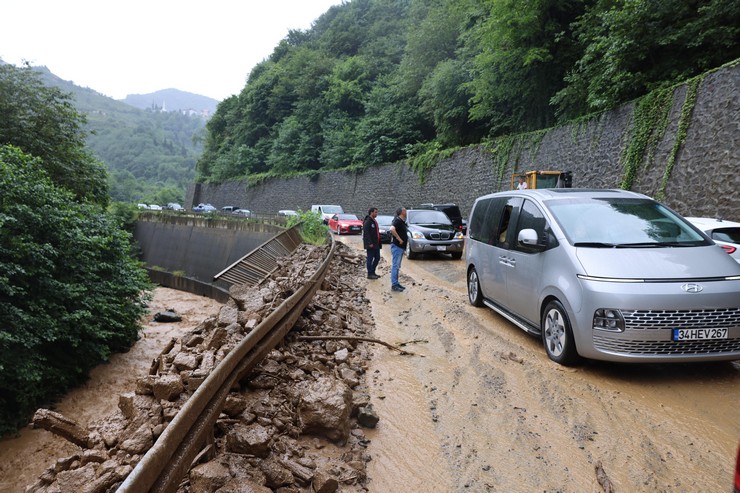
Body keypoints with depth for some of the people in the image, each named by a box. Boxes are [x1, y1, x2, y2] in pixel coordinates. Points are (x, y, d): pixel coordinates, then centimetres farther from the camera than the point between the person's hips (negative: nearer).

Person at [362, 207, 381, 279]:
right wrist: (370, 243, -23)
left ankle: (373, 272, 22)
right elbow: (366, 233, -20)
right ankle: (370, 274, 3)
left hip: (376, 244, 10)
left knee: (377, 258, 12)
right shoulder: (367, 221, -14)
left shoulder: (374, 221, 17)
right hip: (371, 244, -10)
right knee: (370, 258, -3)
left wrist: (378, 242, 16)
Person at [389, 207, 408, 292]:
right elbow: (392, 229, -33)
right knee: (395, 265, -7)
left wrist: (405, 238, 12)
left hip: (401, 246, 10)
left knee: (397, 266, 14)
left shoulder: (402, 221, 16)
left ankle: (396, 283, 21)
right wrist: (399, 239, -26)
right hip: (396, 246, -10)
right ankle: (394, 285, -6)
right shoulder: (397, 220, -14)